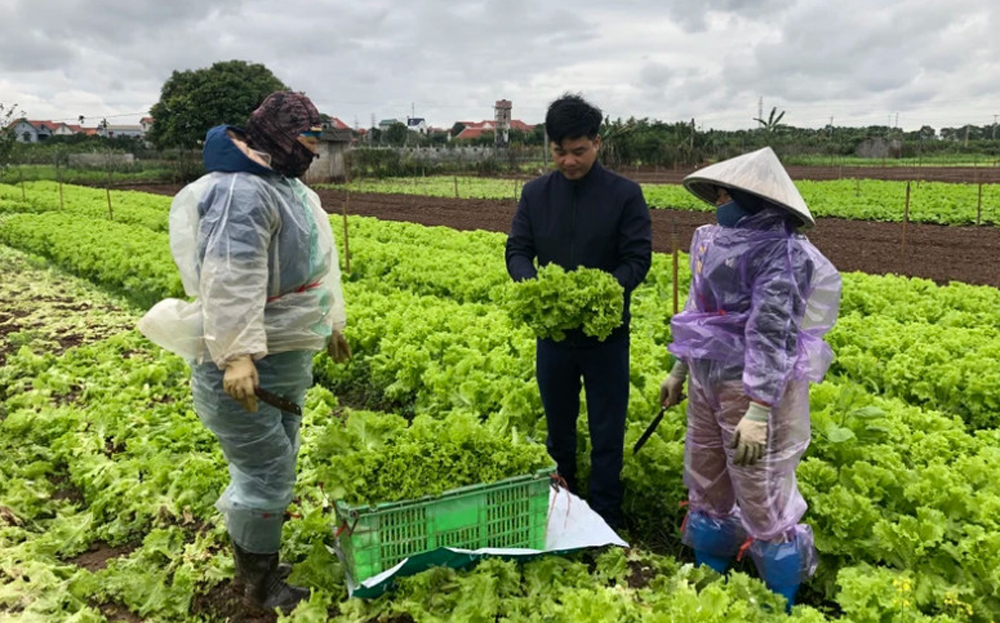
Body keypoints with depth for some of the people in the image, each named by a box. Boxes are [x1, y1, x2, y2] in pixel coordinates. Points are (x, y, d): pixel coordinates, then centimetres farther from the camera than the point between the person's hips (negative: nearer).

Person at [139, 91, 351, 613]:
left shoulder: (285, 185, 16)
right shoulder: (241, 190, -20)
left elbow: (306, 267, 24)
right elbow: (230, 280, -30)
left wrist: (329, 324, 29)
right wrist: (236, 354, -37)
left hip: (285, 355, 11)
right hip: (244, 362, -11)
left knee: (274, 467, 20)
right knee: (265, 475, -1)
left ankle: (256, 563, 38)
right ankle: (259, 586, 18)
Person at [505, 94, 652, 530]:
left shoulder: (625, 194, -9)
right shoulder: (535, 193, 1)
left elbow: (637, 259, -10)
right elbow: (516, 250, 0)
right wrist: (531, 282, -22)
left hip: (606, 333, -3)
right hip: (552, 332, 3)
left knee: (606, 433, 8)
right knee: (558, 428, 19)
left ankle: (605, 521, 25)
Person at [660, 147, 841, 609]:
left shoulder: (780, 252, -18)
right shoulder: (717, 240, 8)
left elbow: (773, 333, -26)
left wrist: (759, 410, -31)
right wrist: (680, 369, 22)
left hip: (756, 385, -9)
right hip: (709, 379, 9)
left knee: (762, 499, 3)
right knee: (705, 485, 19)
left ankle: (782, 602, 26)